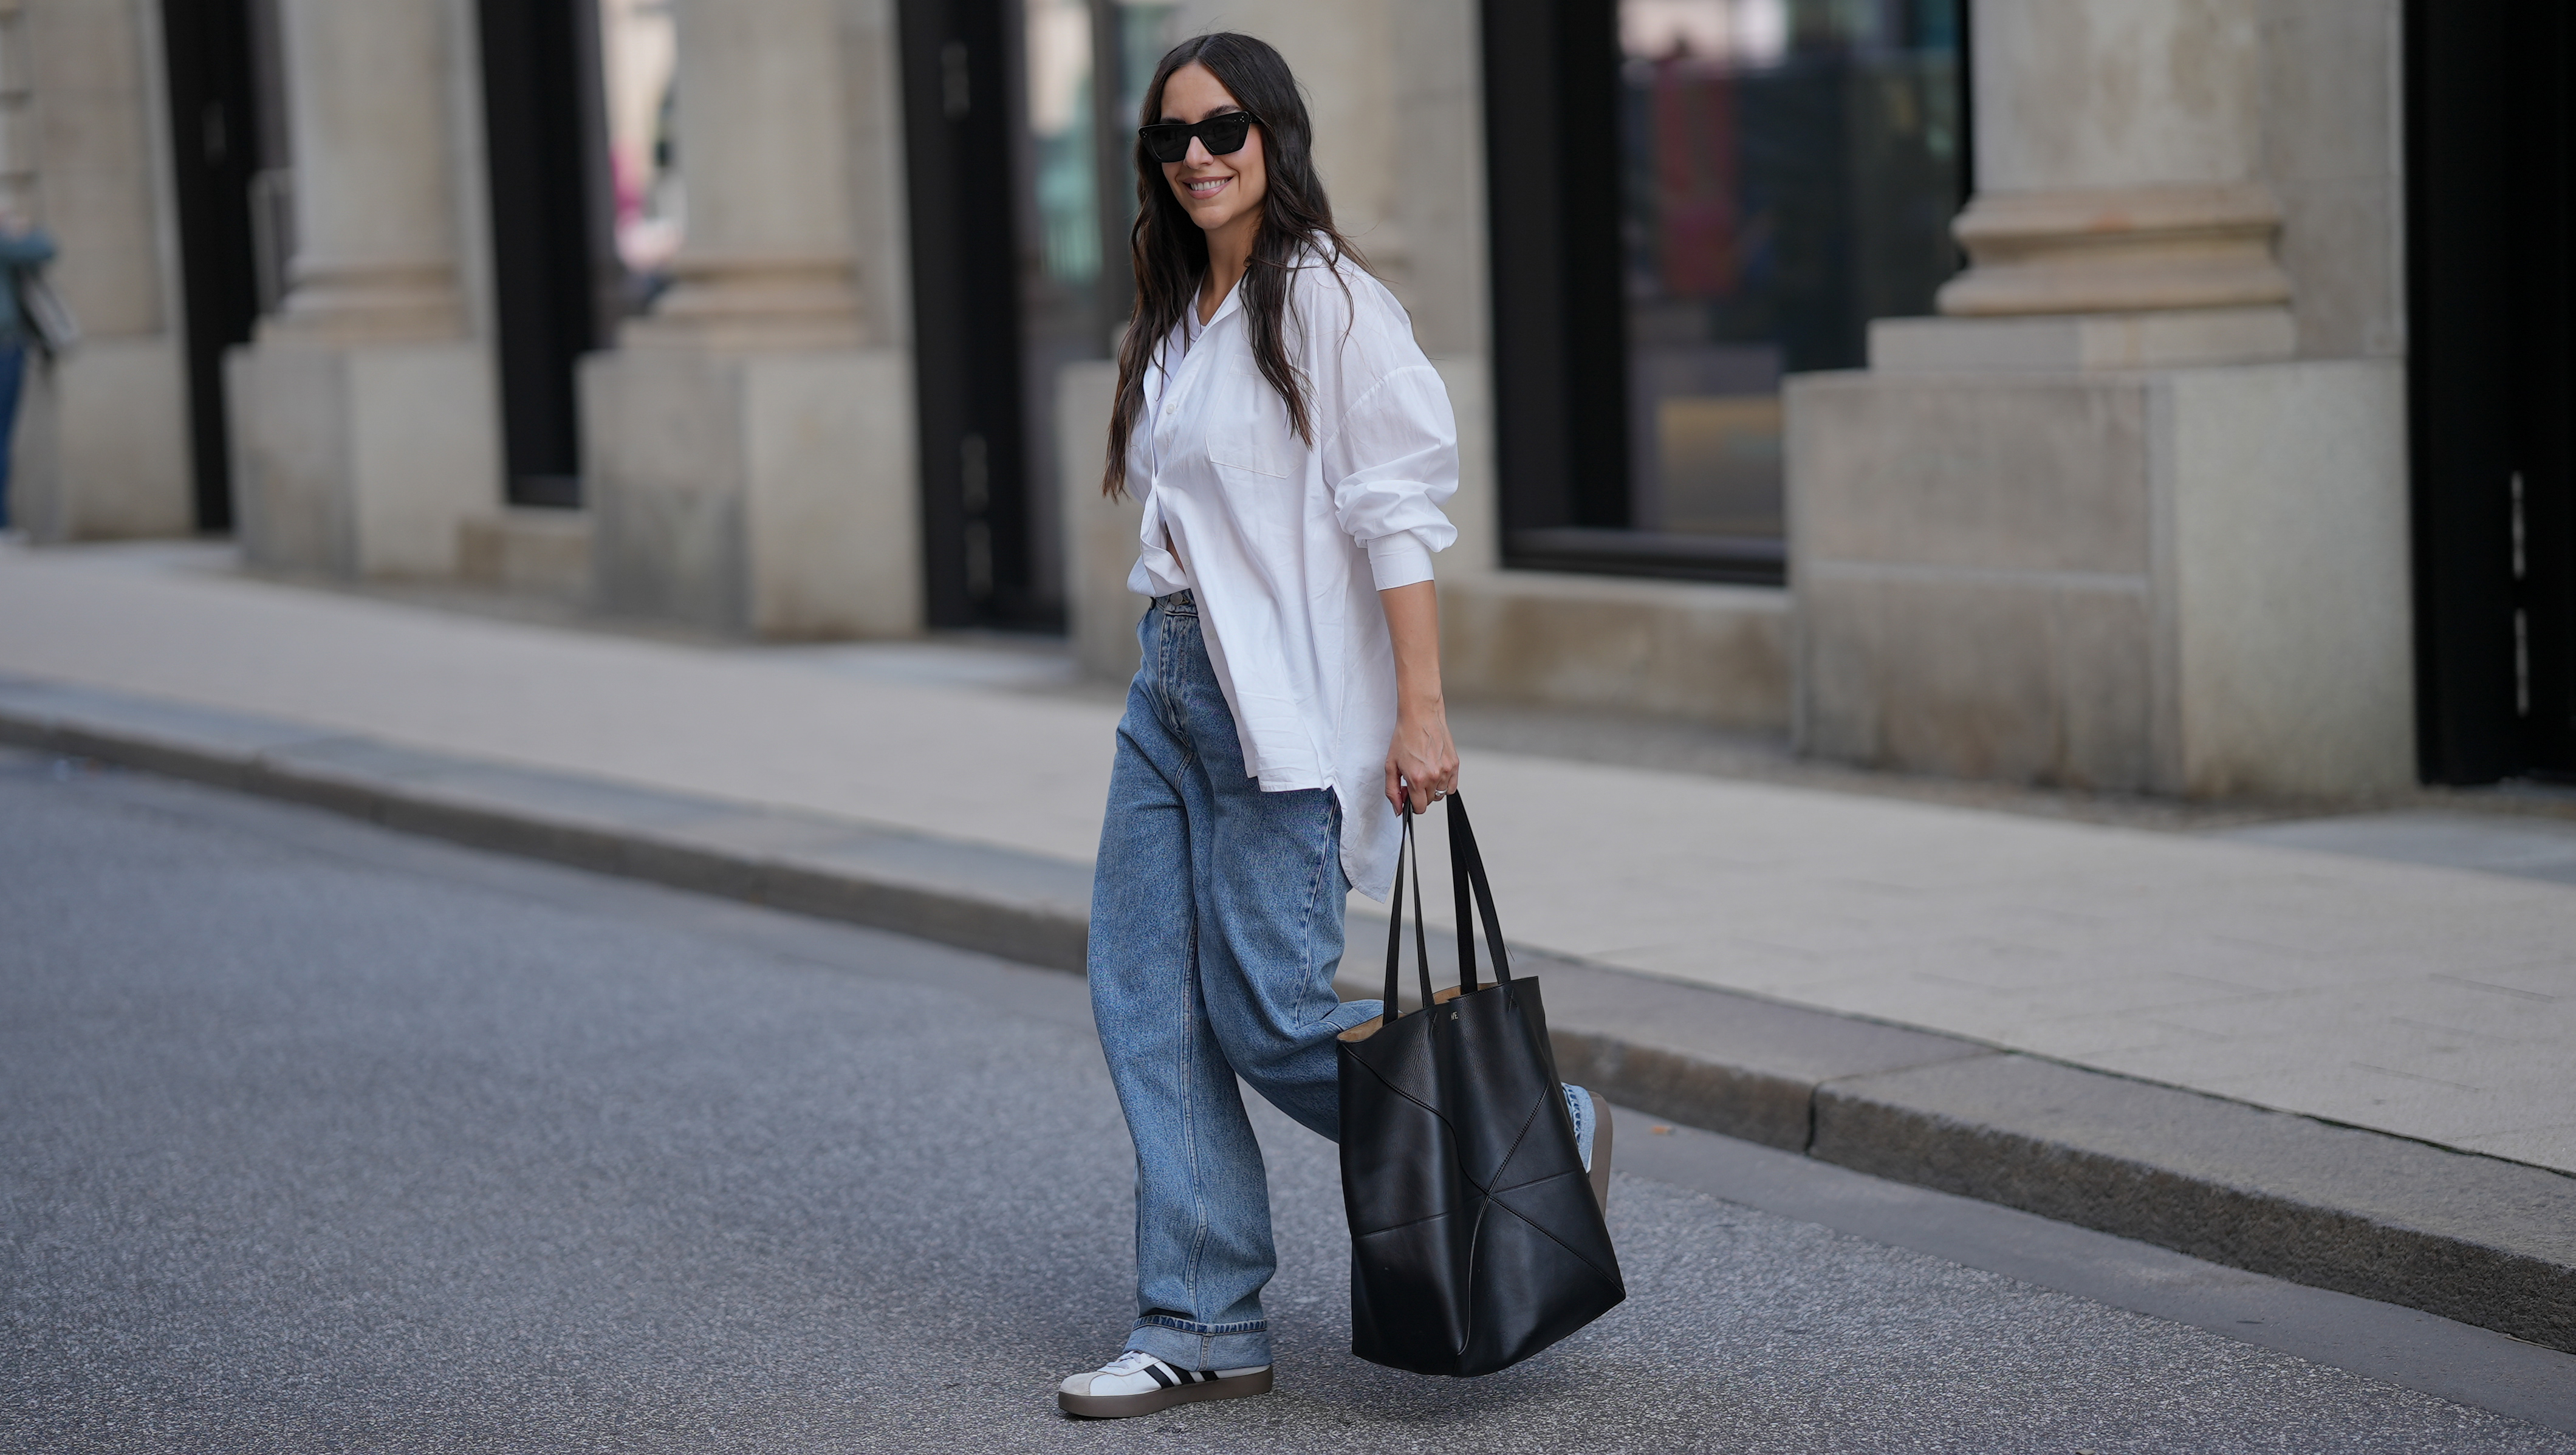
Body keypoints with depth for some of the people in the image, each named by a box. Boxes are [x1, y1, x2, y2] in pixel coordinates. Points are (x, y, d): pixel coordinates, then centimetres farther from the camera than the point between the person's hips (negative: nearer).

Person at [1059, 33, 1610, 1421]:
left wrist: (1420, 710, -20)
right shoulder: (1171, 321, 16)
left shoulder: (1328, 301, -9)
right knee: (1147, 1003, 3)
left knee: (1271, 1018, -9)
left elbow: (1396, 514, -14)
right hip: (1169, 684, 8)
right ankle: (1202, 1328, 10)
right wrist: (1170, 662, 17)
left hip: (1284, 705, -8)